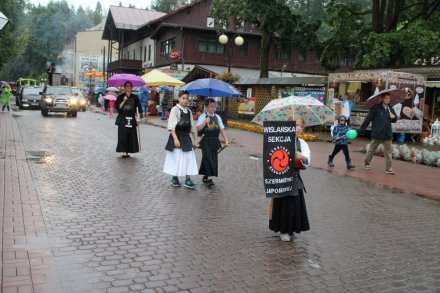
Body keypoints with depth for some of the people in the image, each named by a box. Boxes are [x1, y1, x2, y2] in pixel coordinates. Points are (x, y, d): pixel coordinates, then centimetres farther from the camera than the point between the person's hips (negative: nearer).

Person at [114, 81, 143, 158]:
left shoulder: (135, 97, 7)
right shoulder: (120, 97, 3)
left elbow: (139, 108, 6)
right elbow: (117, 107, -5)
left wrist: (138, 118, -2)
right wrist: (124, 101, -15)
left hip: (132, 119, 2)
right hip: (122, 119, -2)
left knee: (131, 136, 1)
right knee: (123, 135, -7)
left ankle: (127, 152, 9)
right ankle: (124, 151, -1)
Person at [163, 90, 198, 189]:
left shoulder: (189, 111, 10)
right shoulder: (175, 109, -9)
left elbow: (192, 127, 15)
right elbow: (171, 126, -14)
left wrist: (194, 139, 13)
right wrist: (175, 139, -21)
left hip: (186, 137, 6)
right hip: (177, 136, -6)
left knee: (189, 159, 3)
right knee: (176, 158, 2)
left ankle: (188, 180, 10)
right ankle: (174, 179, 18)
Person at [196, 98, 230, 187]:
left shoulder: (217, 117, 9)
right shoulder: (203, 117, -5)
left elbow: (222, 129, 6)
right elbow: (198, 129, -14)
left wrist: (226, 140, -3)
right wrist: (205, 122, -27)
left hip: (214, 141, 5)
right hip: (206, 141, -5)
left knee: (213, 159, 9)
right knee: (208, 158, -10)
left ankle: (205, 176, 24)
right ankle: (209, 178, -10)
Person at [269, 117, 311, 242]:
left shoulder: (302, 143, 5)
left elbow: (307, 159, -10)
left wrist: (302, 156, -30)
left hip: (295, 177, 4)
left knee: (295, 203, 7)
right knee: (283, 203, 3)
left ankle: (291, 229, 25)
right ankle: (283, 230, 18)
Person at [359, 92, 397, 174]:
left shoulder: (390, 109, 10)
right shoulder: (376, 108, -7)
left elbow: (394, 120, 22)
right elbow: (368, 118, -10)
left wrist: (394, 117, -3)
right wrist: (362, 129, -13)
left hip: (387, 134, 4)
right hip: (377, 134, -4)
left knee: (388, 151, 2)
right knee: (371, 150, 10)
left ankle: (388, 168, 6)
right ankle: (366, 163, 28)